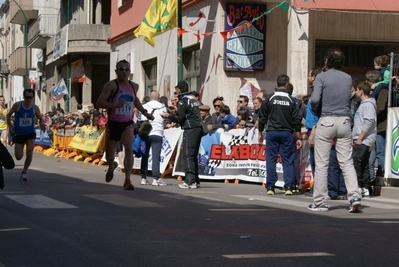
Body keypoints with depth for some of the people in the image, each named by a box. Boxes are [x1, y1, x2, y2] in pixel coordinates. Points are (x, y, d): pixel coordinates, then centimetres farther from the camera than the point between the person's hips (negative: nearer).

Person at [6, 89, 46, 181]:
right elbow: (9, 115, 4)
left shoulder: (35, 108, -8)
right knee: (19, 157, -1)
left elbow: (41, 118, 5)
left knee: (29, 154, -12)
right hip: (18, 133, 0)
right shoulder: (17, 105, -11)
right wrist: (10, 126, -6)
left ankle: (24, 173, 8)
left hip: (30, 133, 0)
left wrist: (41, 124, -17)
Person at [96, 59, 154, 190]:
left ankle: (127, 181, -21)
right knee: (110, 154, 13)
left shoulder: (134, 86, 5)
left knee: (129, 149, -22)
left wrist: (145, 112, 23)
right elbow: (99, 102, -20)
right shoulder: (111, 85, -13)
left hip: (128, 124, 2)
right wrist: (114, 105, -35)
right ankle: (111, 167, 50)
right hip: (113, 124, -2)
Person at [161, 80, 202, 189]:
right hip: (198, 128, 9)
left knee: (187, 156, -8)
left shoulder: (183, 101, -8)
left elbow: (180, 118, -10)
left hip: (190, 130, -9)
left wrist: (169, 116, 5)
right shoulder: (193, 99, 18)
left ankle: (190, 182, -13)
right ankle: (195, 180, 15)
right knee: (193, 156, 13)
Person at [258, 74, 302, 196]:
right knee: (288, 160, 4)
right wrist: (298, 138, 6)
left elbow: (262, 117, 2)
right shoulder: (291, 100, 1)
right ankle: (288, 187, -1)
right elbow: (296, 120, 1)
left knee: (271, 160, 3)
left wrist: (260, 133, 13)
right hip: (286, 133, 0)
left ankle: (270, 187, 1)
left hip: (272, 132, 0)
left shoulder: (269, 98, -1)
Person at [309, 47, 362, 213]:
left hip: (326, 121, -4)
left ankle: (319, 202, 4)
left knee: (321, 164, 2)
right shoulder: (348, 78, 10)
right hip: (344, 121, 4)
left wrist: (317, 112, 1)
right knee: (347, 163, 7)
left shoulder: (322, 77, -5)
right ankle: (354, 195, -9)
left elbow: (315, 100, -16)